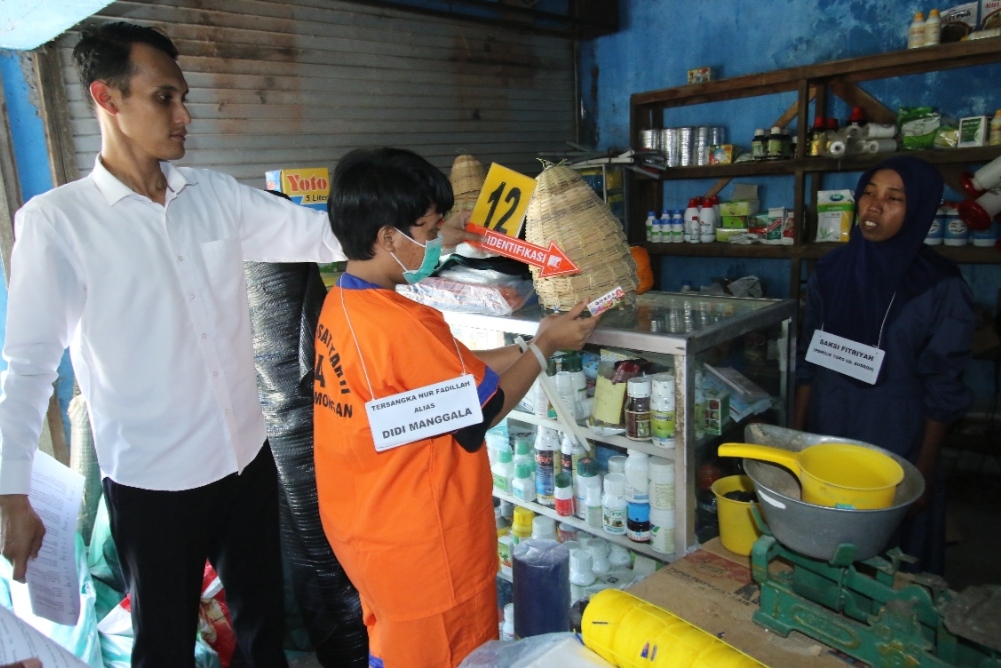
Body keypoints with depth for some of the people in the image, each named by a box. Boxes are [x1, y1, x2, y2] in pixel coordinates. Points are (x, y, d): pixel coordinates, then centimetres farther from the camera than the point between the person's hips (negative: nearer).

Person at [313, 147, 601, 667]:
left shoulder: (341, 305, 0)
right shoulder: (400, 326, -30)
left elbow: (458, 368, 5)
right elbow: (484, 409, -16)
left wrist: (533, 343, 4)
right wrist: (546, 345, -4)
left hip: (371, 529, 9)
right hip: (419, 545, -8)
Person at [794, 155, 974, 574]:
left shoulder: (941, 288, -10)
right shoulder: (831, 271, 1)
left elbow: (942, 389, -8)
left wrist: (925, 472, -7)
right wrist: (796, 434, 7)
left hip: (896, 449, -3)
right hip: (823, 442, 3)